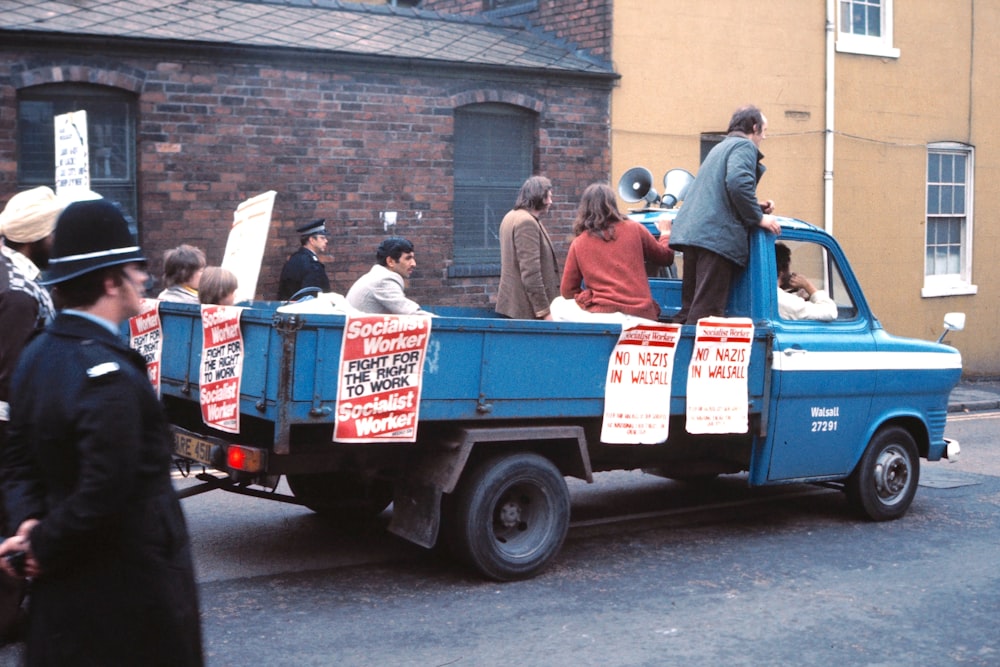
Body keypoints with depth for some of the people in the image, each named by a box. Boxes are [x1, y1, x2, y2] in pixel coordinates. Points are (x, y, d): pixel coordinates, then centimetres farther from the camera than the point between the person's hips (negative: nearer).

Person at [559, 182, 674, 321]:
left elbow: (567, 291, 12)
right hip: (641, 315, 1)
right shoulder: (634, 229, 7)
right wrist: (665, 233, 41)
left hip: (603, 315, -1)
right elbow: (665, 258, 23)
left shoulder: (578, 244, 6)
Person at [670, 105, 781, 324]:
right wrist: (759, 217, -9)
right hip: (717, 236, -9)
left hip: (691, 232, 9)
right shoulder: (744, 146, 0)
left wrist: (755, 208, 21)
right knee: (706, 313, -11)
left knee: (689, 309, 12)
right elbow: (738, 183, -18)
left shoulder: (721, 147, 30)